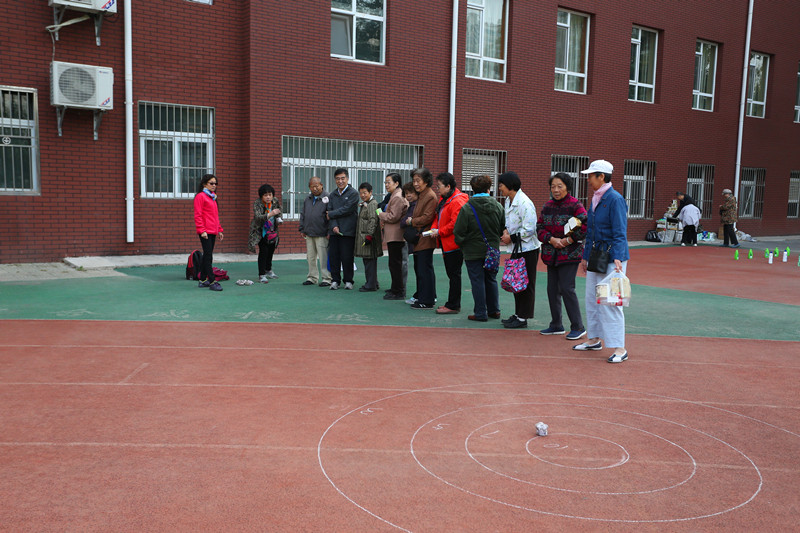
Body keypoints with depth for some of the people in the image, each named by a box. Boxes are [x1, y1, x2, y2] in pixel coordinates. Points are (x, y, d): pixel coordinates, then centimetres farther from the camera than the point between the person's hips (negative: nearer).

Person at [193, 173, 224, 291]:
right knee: (208, 255, -10)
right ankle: (212, 281, -13)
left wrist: (219, 230, 19)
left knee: (208, 256, 11)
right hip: (205, 232, -8)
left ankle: (203, 280, 17)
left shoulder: (213, 197, 19)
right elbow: (198, 215, -11)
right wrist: (202, 230, -17)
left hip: (213, 231, 9)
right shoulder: (200, 196, -5)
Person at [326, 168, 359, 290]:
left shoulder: (353, 193, -2)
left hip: (348, 231, -4)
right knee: (333, 257, 4)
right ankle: (335, 280, 14)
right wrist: (333, 226, -10)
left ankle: (348, 281, 11)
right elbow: (330, 211, 6)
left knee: (347, 257, -1)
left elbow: (347, 210, -11)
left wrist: (331, 215, -3)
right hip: (334, 231, 4)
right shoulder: (332, 195, 15)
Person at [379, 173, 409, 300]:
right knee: (395, 263, 17)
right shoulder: (394, 196, 18)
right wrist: (383, 219, 10)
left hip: (395, 236, -11)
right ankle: (396, 288, 26)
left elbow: (393, 217, -19)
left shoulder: (397, 197, -15)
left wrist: (380, 214, -5)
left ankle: (398, 292, -3)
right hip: (393, 236, 11)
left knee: (395, 264, -7)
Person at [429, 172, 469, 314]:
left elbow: (455, 223, -24)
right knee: (451, 274, 15)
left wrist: (439, 232, -16)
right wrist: (434, 228, 2)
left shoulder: (457, 201, -18)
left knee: (454, 274, -4)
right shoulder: (444, 199, 15)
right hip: (446, 243, 10)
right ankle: (452, 303, 24)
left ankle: (453, 306, 2)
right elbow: (438, 216, 21)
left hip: (454, 244, -10)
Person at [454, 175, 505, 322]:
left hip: (473, 251, -4)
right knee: (491, 279, 17)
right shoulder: (497, 206, -1)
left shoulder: (467, 208, -13)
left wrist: (461, 243, 7)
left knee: (477, 281, 2)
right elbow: (503, 228, 3)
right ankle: (494, 310, 24)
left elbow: (459, 231, -11)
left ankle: (480, 313, 6)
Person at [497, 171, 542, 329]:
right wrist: (506, 231, 0)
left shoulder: (524, 203, -21)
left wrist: (511, 237, -15)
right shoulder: (508, 200, 9)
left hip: (528, 248, -10)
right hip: (516, 247, 10)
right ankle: (518, 314, 25)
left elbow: (529, 229, -22)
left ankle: (523, 318, 5)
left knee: (526, 283, -1)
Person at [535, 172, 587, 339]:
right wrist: (551, 239, -9)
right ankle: (556, 325, 23)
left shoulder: (575, 205, -8)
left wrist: (569, 240, -15)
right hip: (551, 254, 7)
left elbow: (586, 226, -14)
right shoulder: (548, 205, 11)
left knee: (566, 288, -10)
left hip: (569, 253, -7)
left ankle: (578, 327, 1)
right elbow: (540, 227, 8)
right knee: (552, 289, 10)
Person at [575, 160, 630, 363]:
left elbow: (620, 233, -19)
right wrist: (585, 256, 22)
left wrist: (617, 259, -27)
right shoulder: (595, 199, 13)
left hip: (611, 258, -9)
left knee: (610, 302, -9)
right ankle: (594, 339, 27)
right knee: (592, 299, 14)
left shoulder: (615, 199, -14)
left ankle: (620, 348, -2)